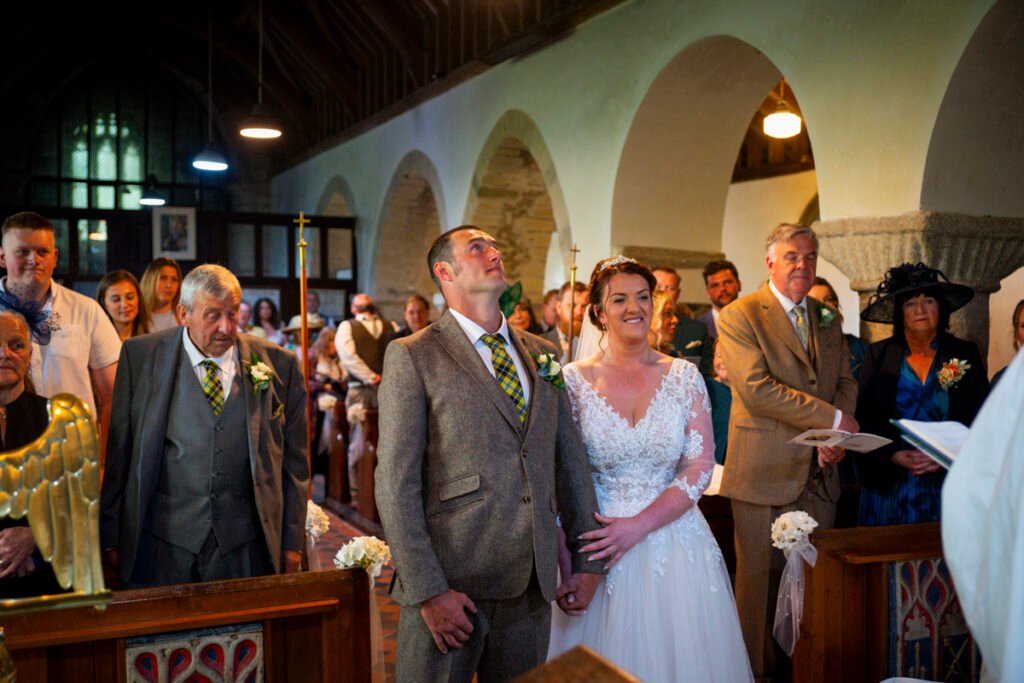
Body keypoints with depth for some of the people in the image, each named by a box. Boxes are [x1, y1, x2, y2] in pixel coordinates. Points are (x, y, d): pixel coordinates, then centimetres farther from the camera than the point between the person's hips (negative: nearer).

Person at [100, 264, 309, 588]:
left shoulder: (279, 364, 1)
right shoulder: (140, 357, 0)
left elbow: (294, 461, 5)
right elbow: (119, 453, 3)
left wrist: (292, 543, 5)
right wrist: (110, 538, 3)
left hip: (246, 548, 1)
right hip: (162, 547, 0)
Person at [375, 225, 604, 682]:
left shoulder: (542, 353, 11)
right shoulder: (411, 357, -5)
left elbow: (571, 460, 13)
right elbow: (396, 484, -10)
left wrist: (587, 561, 9)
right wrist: (427, 590, -15)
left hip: (533, 584, 5)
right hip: (450, 582, -5)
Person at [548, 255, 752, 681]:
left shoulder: (683, 376, 1)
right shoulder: (574, 380, -3)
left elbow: (700, 467, -5)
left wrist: (638, 526, -15)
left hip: (675, 544, 1)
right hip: (597, 546, -1)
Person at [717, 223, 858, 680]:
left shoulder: (827, 317, 14)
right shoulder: (739, 316, -7)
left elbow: (845, 381, 14)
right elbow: (757, 388, -18)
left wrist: (837, 437, -6)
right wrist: (833, 418, -16)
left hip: (819, 472, 6)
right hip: (764, 472, -5)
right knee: (760, 577, 4)